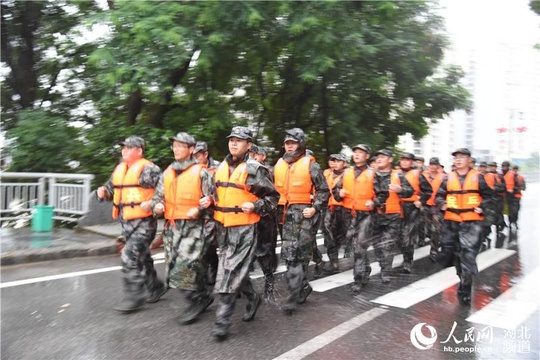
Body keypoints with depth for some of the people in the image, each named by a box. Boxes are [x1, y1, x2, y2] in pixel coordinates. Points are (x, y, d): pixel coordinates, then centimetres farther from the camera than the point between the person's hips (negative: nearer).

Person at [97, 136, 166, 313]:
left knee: (130, 257, -11)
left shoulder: (149, 169, -11)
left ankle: (134, 297, 2)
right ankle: (156, 287, 35)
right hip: (126, 222, 9)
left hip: (144, 222, -9)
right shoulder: (119, 169, 14)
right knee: (142, 257, 18)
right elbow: (111, 188, 24)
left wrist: (152, 203, -24)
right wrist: (103, 192, 2)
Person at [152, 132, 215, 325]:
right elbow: (157, 196, 19)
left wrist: (199, 210, -19)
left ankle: (197, 301, 10)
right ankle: (203, 297, 27)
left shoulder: (201, 173, -4)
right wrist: (157, 206, -2)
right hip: (172, 227, 7)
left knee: (184, 268, -13)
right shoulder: (167, 173, 13)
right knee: (173, 269, 10)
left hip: (193, 227, -7)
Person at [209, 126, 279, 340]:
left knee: (231, 273, -6)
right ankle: (252, 299, 41)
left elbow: (273, 196, -3)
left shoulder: (254, 169, -9)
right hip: (223, 228, 7)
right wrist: (209, 200, 5)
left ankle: (222, 321, 4)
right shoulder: (221, 167, 10)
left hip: (244, 229, -7)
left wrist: (255, 206, -17)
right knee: (236, 270, 18)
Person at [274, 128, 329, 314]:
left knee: (298, 254, -6)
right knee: (289, 253, 10)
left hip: (304, 214, -5)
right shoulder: (279, 165, 11)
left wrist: (315, 208, -12)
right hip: (286, 214, 6)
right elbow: (274, 189, 20)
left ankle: (293, 296, -1)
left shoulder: (310, 164, -4)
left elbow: (323, 190, -2)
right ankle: (303, 286, 29)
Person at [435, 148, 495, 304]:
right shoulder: (449, 178, 6)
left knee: (468, 254, -9)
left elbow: (488, 195, 8)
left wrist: (481, 207, -7)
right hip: (452, 221, 3)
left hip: (472, 222, -3)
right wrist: (443, 204, -8)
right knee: (455, 252, 12)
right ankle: (463, 278, 34)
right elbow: (439, 195, 11)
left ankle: (465, 289, -2)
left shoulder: (477, 177, 1)